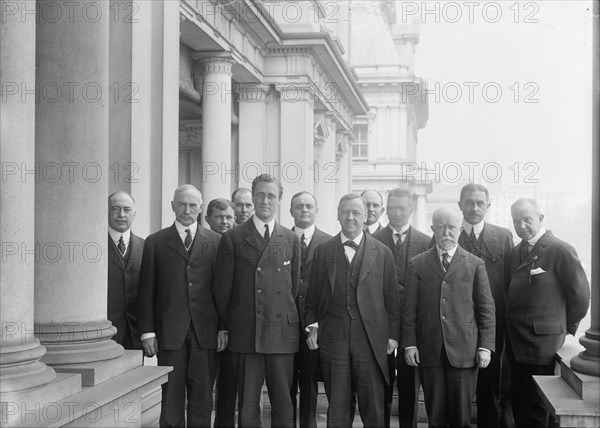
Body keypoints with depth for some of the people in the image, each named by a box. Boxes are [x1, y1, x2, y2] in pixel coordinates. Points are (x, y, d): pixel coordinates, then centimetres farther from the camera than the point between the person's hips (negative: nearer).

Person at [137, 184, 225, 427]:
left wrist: (224, 327, 0)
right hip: (169, 332, -1)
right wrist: (147, 332, -2)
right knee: (171, 400, 2)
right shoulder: (155, 242, 6)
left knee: (202, 400, 5)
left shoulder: (215, 242, 8)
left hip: (205, 333, 1)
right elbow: (146, 291, 4)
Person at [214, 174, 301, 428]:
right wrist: (229, 325, 10)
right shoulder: (232, 239, 2)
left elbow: (294, 286, 14)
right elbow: (222, 288, 6)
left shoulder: (291, 240, 9)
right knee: (247, 405, 2)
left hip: (282, 332, 2)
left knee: (283, 403, 5)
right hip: (246, 332, -2)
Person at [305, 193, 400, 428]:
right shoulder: (323, 251, 8)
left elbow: (392, 298, 5)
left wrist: (393, 335, 1)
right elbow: (312, 296, 12)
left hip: (370, 339, -1)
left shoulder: (382, 253, 5)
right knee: (337, 407, 5)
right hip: (333, 338, 1)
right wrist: (312, 325, 2)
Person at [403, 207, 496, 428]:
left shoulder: (475, 264, 6)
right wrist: (409, 343, -1)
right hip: (429, 350, 1)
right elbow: (410, 309, 6)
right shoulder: (417, 264, 7)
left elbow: (486, 308, 4)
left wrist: (485, 346, -3)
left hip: (464, 349, -1)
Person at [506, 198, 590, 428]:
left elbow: (580, 294, -11)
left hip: (541, 340, -7)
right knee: (518, 401, 14)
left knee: (535, 409, 1)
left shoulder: (560, 250, -12)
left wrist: (567, 329, -2)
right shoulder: (516, 252, 11)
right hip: (515, 340, 7)